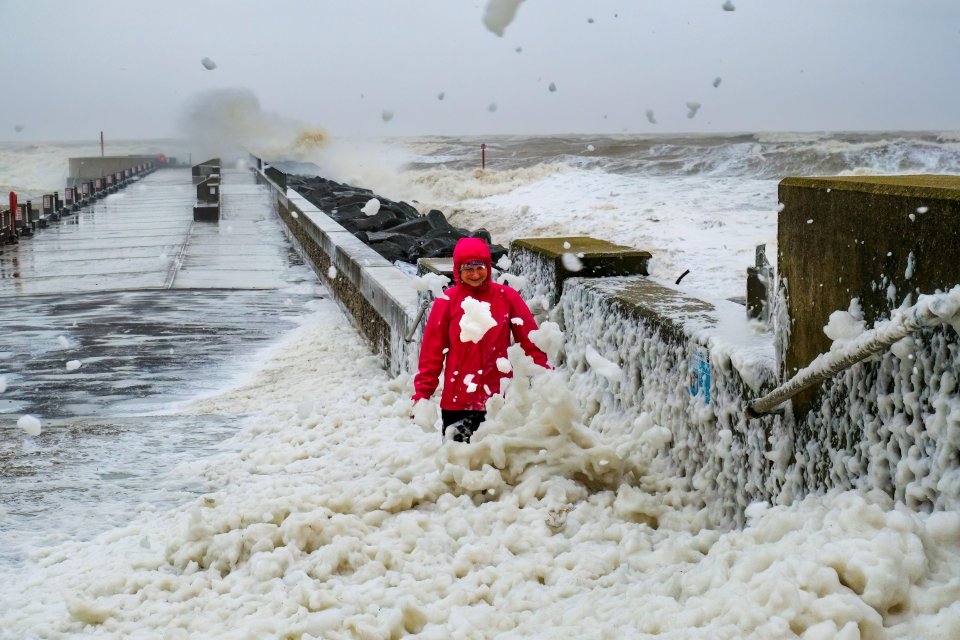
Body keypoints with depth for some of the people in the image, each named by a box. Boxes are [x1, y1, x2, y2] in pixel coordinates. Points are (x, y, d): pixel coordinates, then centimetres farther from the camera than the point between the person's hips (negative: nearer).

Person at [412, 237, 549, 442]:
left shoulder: (507, 297, -1)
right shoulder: (447, 301, -3)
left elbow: (530, 342, 2)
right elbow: (432, 352, -2)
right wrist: (421, 394, -4)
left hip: (499, 400, 1)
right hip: (457, 400, -1)